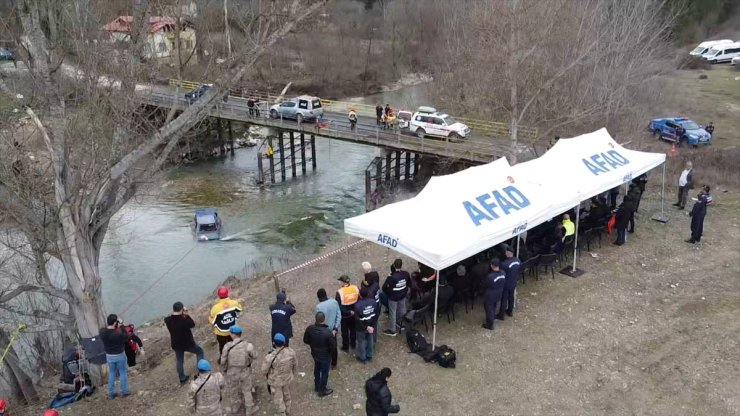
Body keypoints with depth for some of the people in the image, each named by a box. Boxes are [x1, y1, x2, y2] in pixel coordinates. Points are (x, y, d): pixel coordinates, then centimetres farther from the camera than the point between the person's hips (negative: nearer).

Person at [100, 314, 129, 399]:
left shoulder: (102, 331, -17)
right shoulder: (119, 333, -30)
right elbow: (126, 338, -12)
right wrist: (122, 325, -13)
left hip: (109, 356, 4)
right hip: (120, 355, -4)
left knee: (111, 374, 21)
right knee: (123, 373, 16)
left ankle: (111, 393, 29)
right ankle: (124, 392, 25)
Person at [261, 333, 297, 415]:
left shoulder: (270, 357, -36)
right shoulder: (291, 351, -23)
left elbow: (264, 371, -19)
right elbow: (295, 364, -5)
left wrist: (265, 374, 6)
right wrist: (293, 373, 16)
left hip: (275, 381, -4)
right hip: (287, 378, 4)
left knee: (278, 399, 22)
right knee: (286, 394, 31)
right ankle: (287, 410, 53)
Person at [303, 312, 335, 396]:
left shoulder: (310, 328, -21)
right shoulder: (327, 332, -34)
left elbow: (305, 340, -4)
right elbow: (333, 346, -23)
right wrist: (331, 353, -1)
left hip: (314, 354, 5)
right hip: (325, 356, -5)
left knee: (317, 370, 28)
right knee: (324, 372, 18)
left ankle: (317, 386, 48)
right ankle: (322, 390, 36)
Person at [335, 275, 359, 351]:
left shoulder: (340, 292, -26)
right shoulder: (355, 288, -13)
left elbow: (339, 306, -22)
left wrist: (348, 312, -14)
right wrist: (353, 311, 7)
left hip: (344, 316, -4)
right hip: (354, 314, 4)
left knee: (345, 331, 17)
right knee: (353, 329, 25)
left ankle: (345, 347, 33)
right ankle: (353, 344, 42)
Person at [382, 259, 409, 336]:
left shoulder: (391, 277, -32)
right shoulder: (406, 274, -16)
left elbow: (385, 287, -22)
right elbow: (408, 283, 2)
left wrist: (388, 292, -1)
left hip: (393, 297, -5)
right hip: (403, 295, 5)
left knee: (392, 313, 11)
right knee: (402, 309, 25)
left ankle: (392, 330, 25)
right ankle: (401, 324, 47)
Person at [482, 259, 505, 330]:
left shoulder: (490, 276, -37)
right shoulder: (503, 273, -17)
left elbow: (484, 286, -19)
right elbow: (504, 284, 0)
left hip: (490, 296, -6)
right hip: (498, 295, 6)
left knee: (489, 309, 16)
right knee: (494, 308, 30)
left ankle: (490, 325, 33)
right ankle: (493, 318, 52)